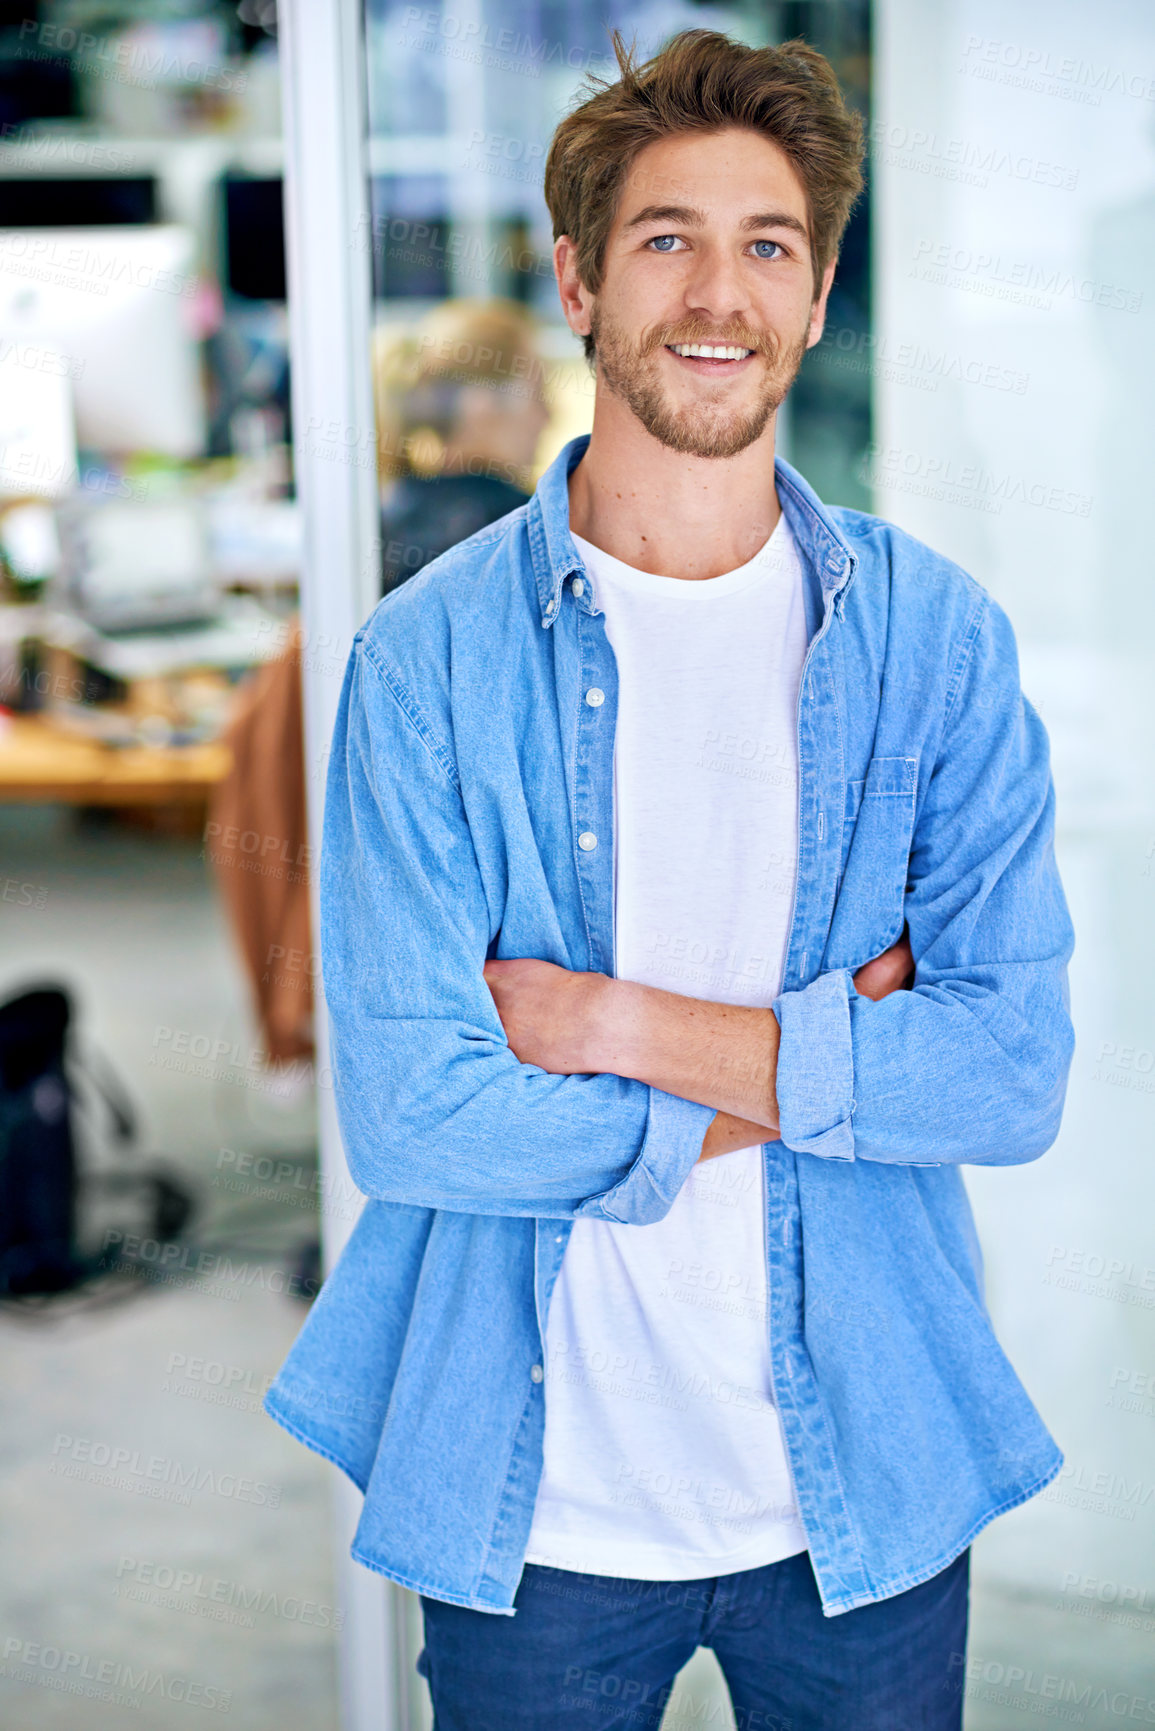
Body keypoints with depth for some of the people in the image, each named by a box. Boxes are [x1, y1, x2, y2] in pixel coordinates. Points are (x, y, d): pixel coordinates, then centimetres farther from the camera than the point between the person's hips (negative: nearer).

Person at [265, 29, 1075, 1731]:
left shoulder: (938, 637, -3)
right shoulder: (433, 654, -9)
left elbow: (1017, 1071, -10)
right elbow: (405, 1111, -15)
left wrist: (637, 1028, -17)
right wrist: (816, 1067, -14)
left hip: (865, 1487, 2)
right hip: (536, 1503, -1)